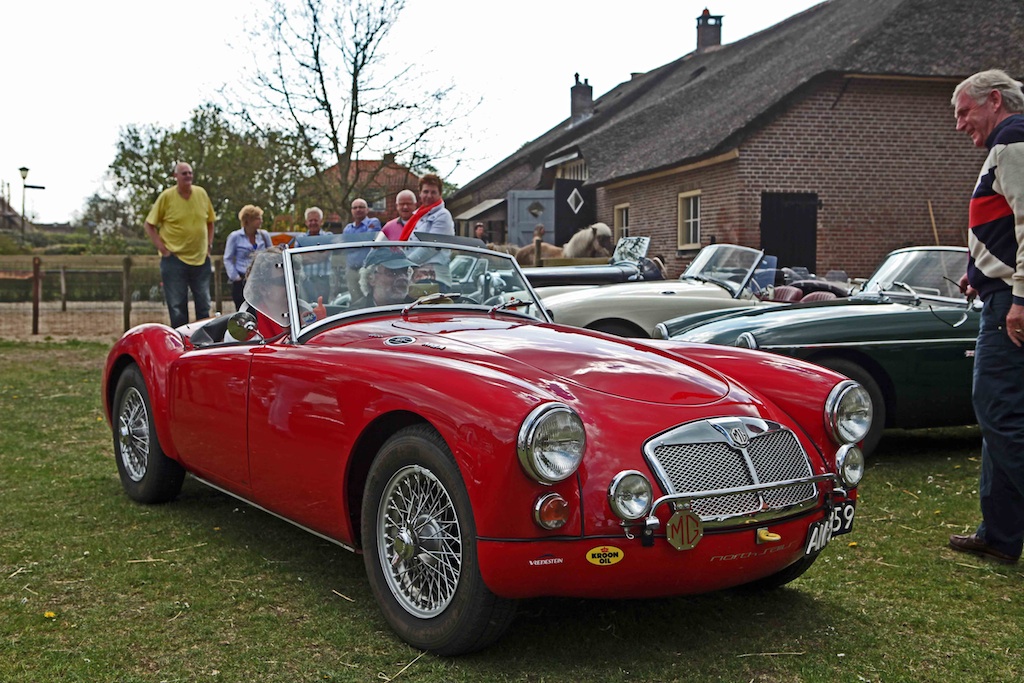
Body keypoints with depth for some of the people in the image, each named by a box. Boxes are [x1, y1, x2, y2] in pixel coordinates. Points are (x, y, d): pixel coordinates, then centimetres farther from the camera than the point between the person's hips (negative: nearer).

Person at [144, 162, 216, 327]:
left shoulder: (201, 193, 4)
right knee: (177, 309, 1)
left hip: (201, 259, 4)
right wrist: (162, 248, -8)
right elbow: (149, 225, -1)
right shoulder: (167, 196, -6)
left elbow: (210, 222, 18)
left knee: (204, 306, 11)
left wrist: (209, 244, 8)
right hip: (174, 259, -4)